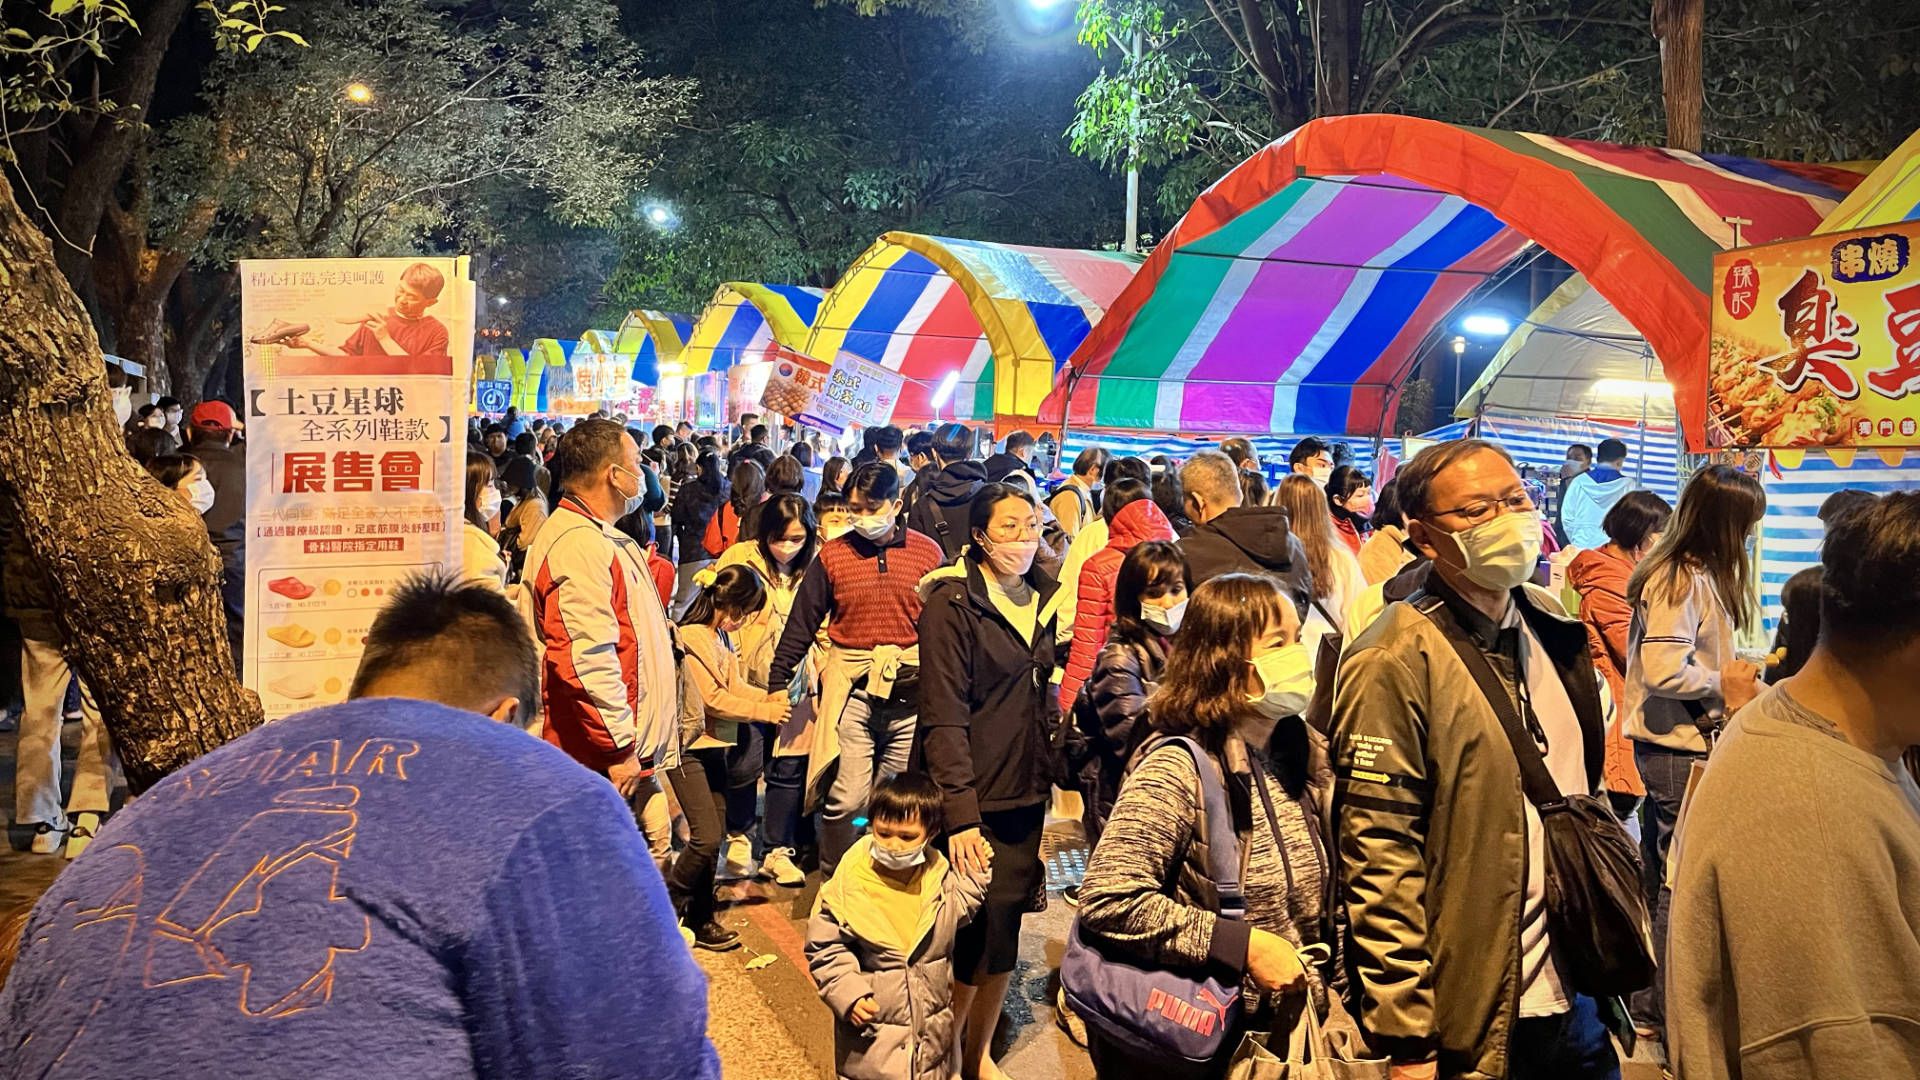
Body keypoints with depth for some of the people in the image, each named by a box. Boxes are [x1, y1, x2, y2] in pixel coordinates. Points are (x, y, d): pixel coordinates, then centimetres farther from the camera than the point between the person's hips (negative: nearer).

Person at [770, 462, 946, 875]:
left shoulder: (928, 553, 3)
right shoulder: (832, 555, 2)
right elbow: (801, 626, 7)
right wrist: (775, 685, 6)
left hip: (910, 691, 1)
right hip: (851, 689, -1)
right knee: (844, 800, -4)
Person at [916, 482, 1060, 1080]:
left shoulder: (1039, 599, 9)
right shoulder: (952, 604, -13)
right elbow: (944, 717, -17)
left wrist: (1053, 778, 10)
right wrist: (961, 813, -22)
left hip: (1025, 796, 6)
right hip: (977, 802, -6)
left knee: (1004, 931, 13)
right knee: (978, 934, 0)